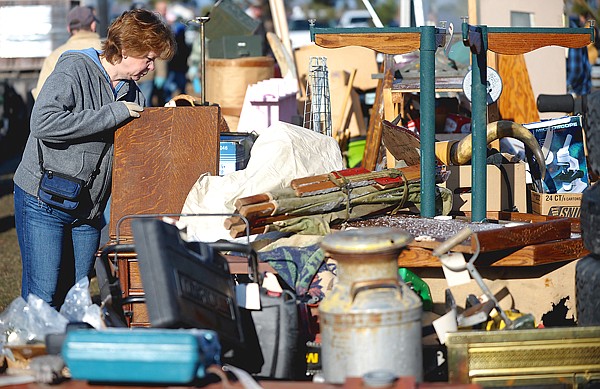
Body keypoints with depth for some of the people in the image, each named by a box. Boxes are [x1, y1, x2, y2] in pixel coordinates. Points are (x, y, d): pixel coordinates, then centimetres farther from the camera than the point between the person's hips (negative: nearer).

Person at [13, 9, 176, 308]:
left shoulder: (133, 93, 10)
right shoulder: (74, 71, -13)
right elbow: (44, 123, -30)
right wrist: (113, 114, -25)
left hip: (89, 209, 7)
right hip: (44, 202, -7)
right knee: (43, 296, -8)